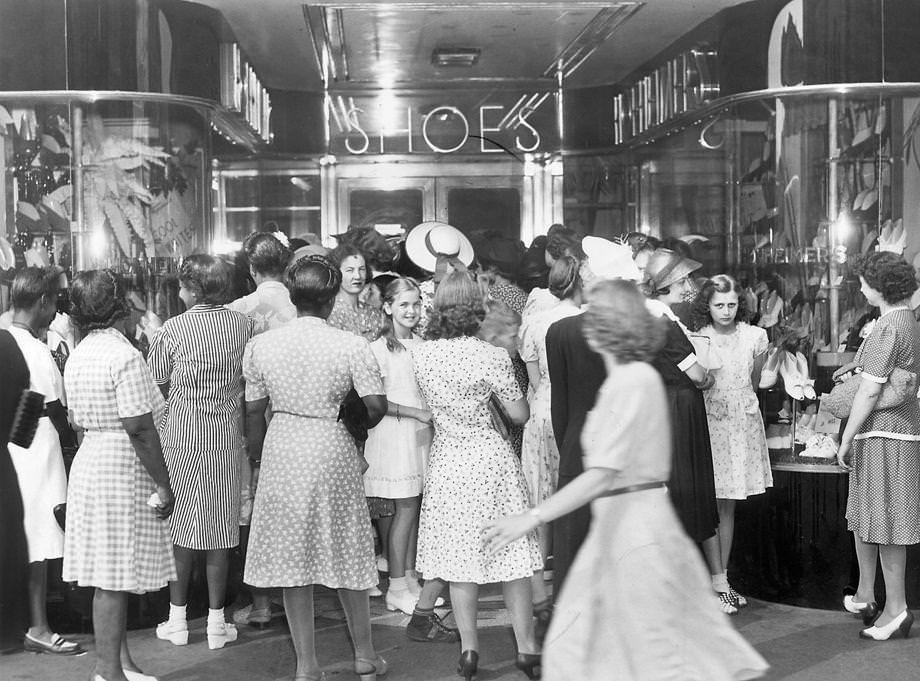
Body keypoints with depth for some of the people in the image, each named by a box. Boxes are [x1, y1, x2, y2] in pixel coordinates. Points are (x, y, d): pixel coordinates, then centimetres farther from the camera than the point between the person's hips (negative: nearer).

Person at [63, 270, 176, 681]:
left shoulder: (77, 356, 10)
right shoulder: (125, 356, -18)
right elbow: (140, 430, -21)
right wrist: (164, 485, -16)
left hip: (89, 462, 9)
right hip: (122, 472, -9)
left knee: (108, 576, 15)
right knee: (114, 578, -2)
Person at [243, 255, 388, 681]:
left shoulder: (260, 345, -3)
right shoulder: (351, 346, -11)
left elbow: (254, 410, 3)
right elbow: (376, 405, -10)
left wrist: (256, 454, 17)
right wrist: (357, 425, 12)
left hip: (283, 452, 1)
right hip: (333, 450, -1)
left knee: (291, 557, 10)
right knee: (347, 553, 14)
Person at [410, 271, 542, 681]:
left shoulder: (420, 354, -4)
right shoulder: (491, 357, -13)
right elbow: (519, 414, -6)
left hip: (446, 461, 3)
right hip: (490, 458, -2)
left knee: (460, 554, 9)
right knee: (510, 552, 7)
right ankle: (525, 647, 12)